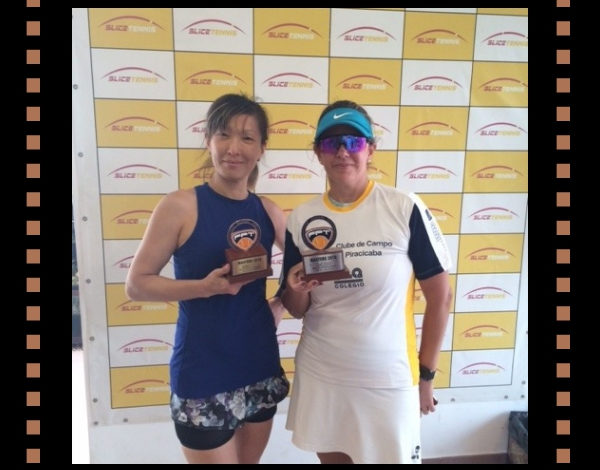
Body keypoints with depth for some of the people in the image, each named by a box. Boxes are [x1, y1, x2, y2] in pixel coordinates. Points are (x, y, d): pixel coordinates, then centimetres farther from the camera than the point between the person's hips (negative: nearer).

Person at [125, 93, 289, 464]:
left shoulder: (268, 211, 0)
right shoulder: (180, 206, -12)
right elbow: (136, 284, -10)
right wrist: (204, 286, -24)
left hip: (261, 367, 5)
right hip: (203, 375, -5)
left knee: (251, 460, 23)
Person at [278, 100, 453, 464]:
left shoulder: (406, 209, -13)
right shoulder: (302, 219, -3)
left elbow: (440, 296, -5)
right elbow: (296, 311, 5)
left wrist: (426, 373, -2)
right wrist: (296, 289, -16)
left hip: (388, 380, -3)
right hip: (319, 375, 3)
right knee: (331, 457, 21)